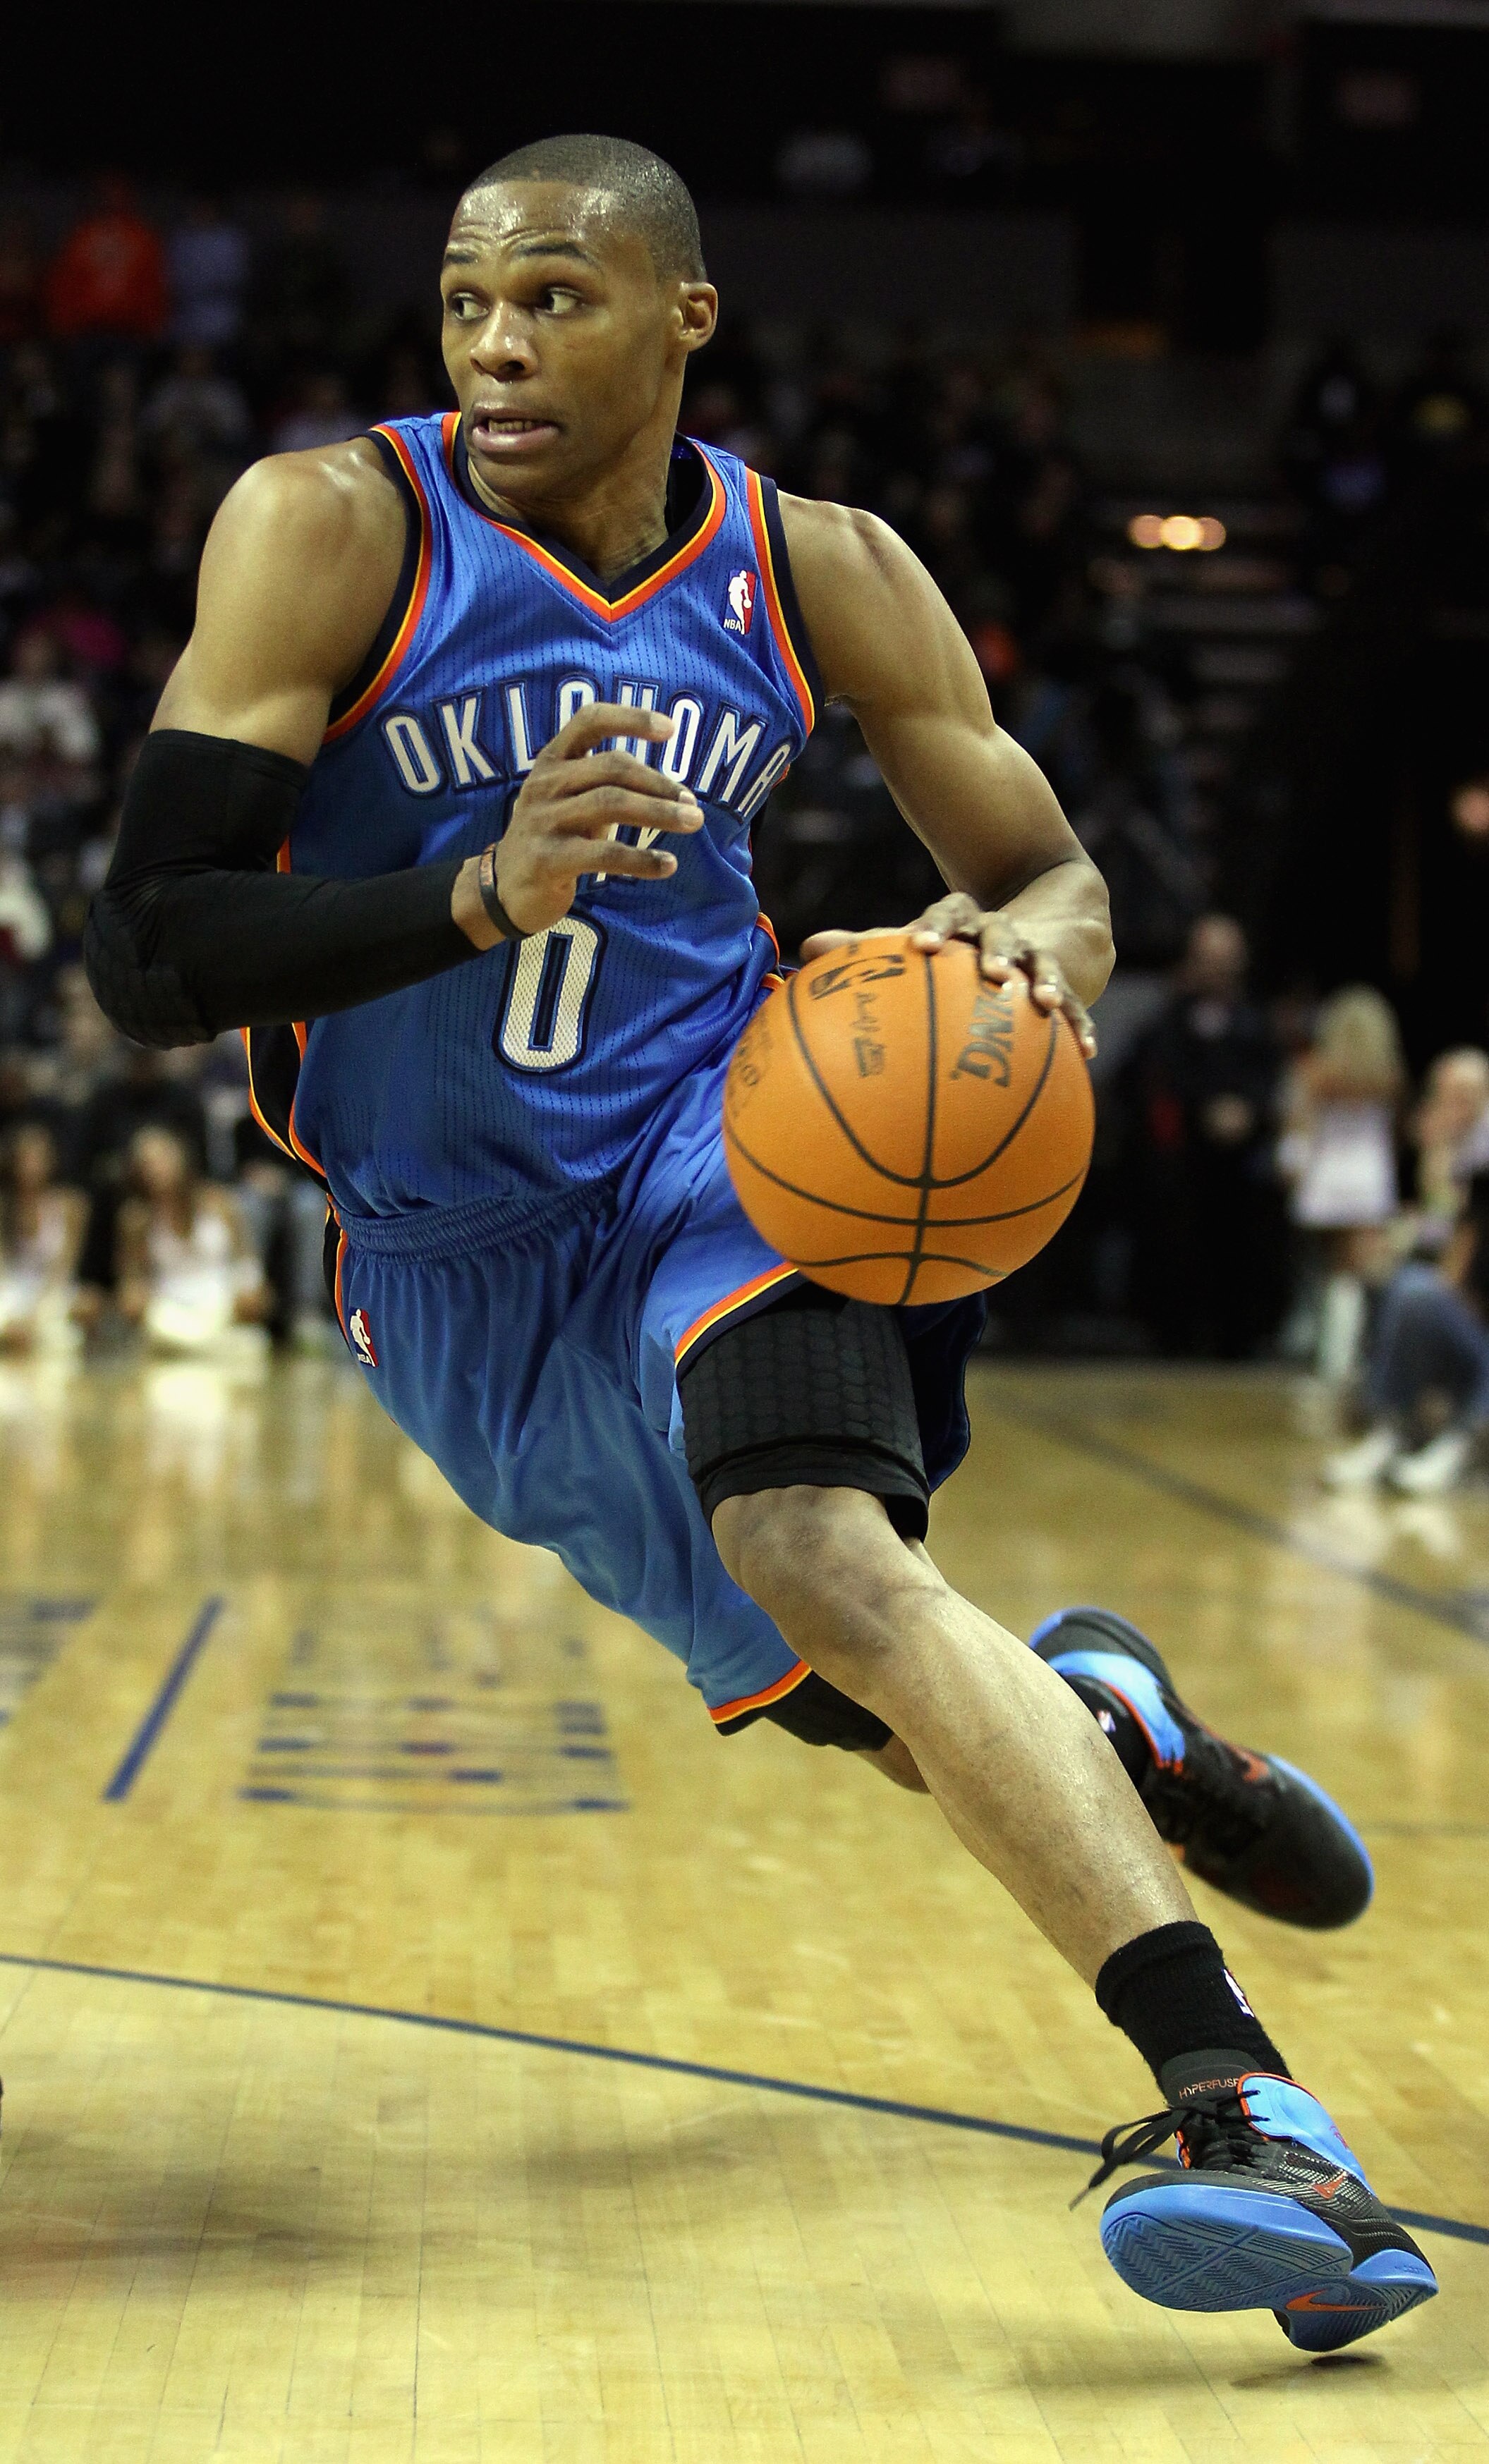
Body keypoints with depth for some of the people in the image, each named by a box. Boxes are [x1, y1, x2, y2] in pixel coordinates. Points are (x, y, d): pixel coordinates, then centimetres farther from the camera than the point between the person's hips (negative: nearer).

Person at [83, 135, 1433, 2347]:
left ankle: (1246, 2111, -39)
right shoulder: (334, 530, -13)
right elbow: (146, 956, -17)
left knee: (822, 1559, -32)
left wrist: (1038, 948, -20)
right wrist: (483, 893, -33)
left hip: (713, 1147, -1)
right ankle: (1096, 1717, 44)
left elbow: (1052, 872, 6)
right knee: (880, 1706, 8)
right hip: (456, 1261, 1)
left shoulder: (820, 574, -5)